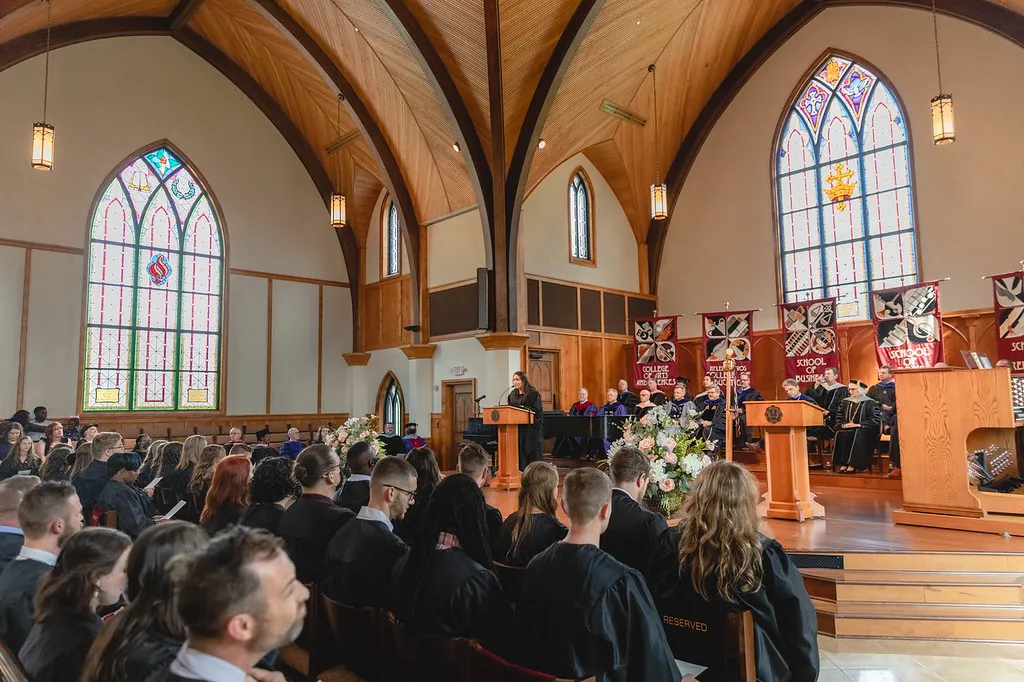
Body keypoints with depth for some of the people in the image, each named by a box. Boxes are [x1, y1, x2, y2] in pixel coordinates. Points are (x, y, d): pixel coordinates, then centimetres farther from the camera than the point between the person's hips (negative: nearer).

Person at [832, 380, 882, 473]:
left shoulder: (870, 403, 1)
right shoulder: (845, 402, 17)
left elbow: (876, 420, -7)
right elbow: (839, 418, 18)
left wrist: (858, 425, -14)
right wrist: (844, 424, -4)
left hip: (864, 430, -4)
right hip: (847, 428, 4)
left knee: (854, 434, -36)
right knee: (839, 434, -29)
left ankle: (852, 465, -37)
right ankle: (843, 464, -33)